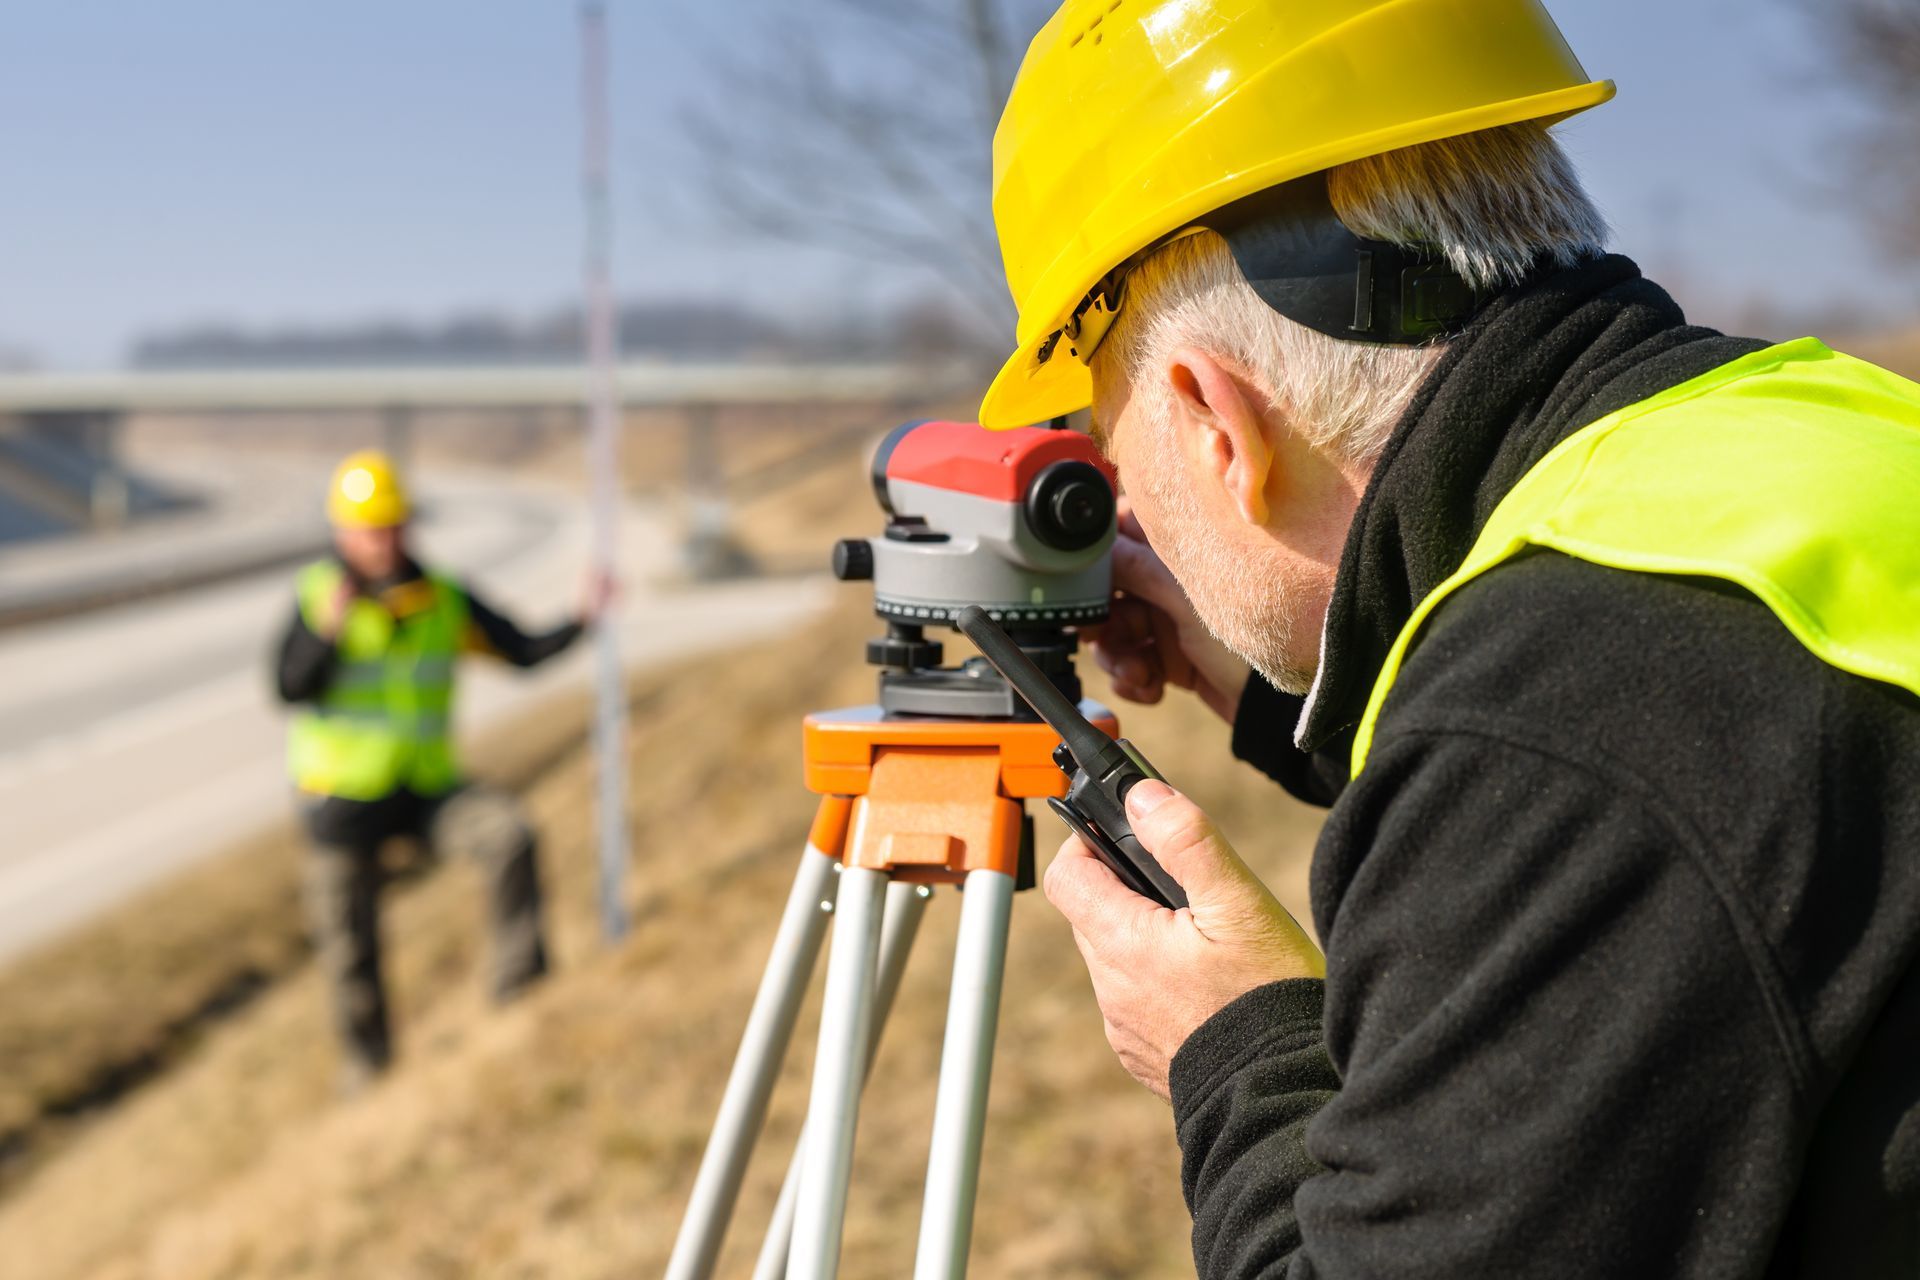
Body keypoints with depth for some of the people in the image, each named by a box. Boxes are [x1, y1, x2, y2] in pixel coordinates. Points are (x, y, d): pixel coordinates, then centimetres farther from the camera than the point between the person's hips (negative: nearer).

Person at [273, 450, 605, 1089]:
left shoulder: (447, 599, 0)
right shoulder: (316, 595, -6)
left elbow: (523, 651, -2)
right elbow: (289, 688, -16)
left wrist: (581, 618, -17)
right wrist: (328, 630, -32)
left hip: (429, 787, 1)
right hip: (343, 795, -1)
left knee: (509, 835, -25)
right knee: (350, 943, 7)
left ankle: (518, 988, -14)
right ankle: (368, 1061, 30)